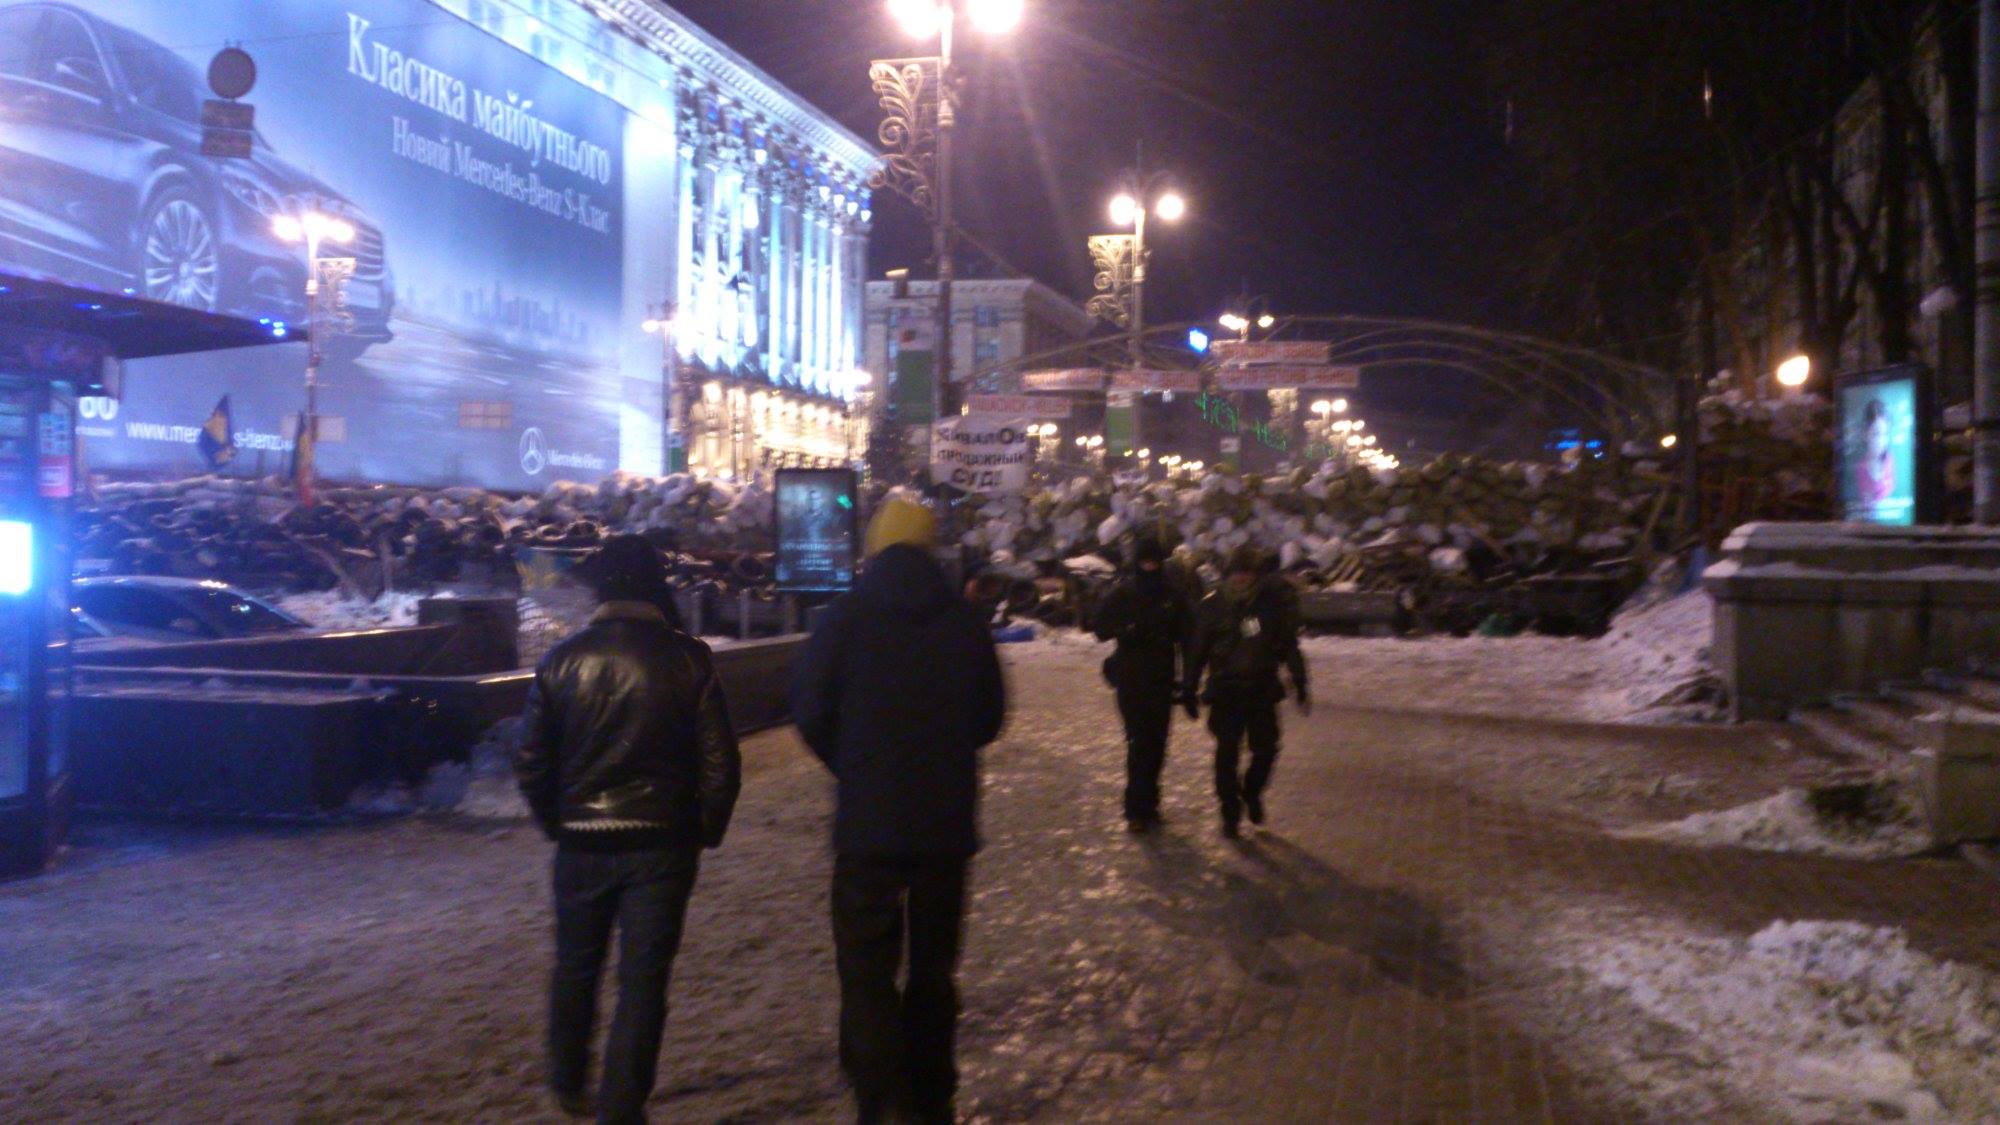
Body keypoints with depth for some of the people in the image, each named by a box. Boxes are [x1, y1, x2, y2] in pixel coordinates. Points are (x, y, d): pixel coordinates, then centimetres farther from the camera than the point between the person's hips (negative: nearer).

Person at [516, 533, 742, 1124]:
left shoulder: (565, 659, -2)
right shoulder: (685, 658, -7)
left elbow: (532, 760, 2)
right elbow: (720, 758, -8)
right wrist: (708, 829, 6)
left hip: (582, 840, 2)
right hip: (662, 842, -2)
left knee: (576, 968, 21)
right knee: (642, 979, 5)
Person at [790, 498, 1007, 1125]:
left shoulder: (847, 616, -9)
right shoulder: (964, 621, 0)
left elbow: (811, 712, -7)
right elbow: (991, 716, 7)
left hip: (868, 820, -3)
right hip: (947, 821, 3)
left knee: (867, 966, 2)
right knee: (933, 964, 16)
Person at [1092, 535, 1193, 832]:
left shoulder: (1173, 594, 4)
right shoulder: (1122, 593, 0)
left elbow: (1187, 635, 5)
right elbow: (1102, 628, 2)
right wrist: (1128, 629, -19)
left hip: (1162, 679, 2)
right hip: (1131, 680, -2)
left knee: (1156, 743, 7)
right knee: (1139, 742, -10)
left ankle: (1146, 805, 19)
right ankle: (1137, 809, -8)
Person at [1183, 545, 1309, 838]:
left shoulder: (1274, 604, -2)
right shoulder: (1213, 606, -5)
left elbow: (1290, 648, 6)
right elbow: (1197, 651, 0)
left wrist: (1300, 687, 6)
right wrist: (1189, 691, -1)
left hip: (1262, 691, 1)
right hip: (1225, 692, -1)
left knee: (1266, 749, 3)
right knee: (1227, 754, 1)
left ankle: (1252, 792, 32)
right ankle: (1230, 813, 15)